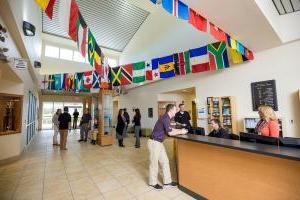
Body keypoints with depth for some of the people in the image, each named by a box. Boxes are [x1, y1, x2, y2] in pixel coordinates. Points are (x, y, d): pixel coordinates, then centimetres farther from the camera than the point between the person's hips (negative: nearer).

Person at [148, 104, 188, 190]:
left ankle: (167, 181, 29)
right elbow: (170, 133, -19)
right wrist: (181, 132, -5)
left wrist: (180, 130, 10)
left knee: (165, 161, 15)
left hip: (159, 142, 10)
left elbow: (170, 129, 18)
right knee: (154, 163, 7)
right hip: (154, 142, -10)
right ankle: (153, 182, 26)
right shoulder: (165, 118, -22)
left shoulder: (166, 118, 9)